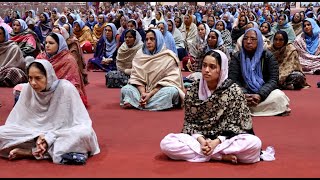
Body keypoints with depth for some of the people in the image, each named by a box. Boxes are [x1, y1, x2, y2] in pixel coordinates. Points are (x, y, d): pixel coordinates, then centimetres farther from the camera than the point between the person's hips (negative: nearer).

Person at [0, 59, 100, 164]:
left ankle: (29, 152, -23)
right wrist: (38, 136, -22)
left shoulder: (66, 88, -18)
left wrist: (49, 138, -23)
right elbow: (20, 119, -3)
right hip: (34, 133, 2)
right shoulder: (27, 89, -7)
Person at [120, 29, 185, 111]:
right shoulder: (140, 54, 1)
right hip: (143, 89, 2)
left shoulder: (169, 57, -8)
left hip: (161, 90, -2)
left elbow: (169, 80, -13)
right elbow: (137, 77, -3)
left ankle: (135, 103, -33)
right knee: (125, 89, -19)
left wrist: (150, 94, -22)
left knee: (173, 91, -35)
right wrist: (143, 93, -22)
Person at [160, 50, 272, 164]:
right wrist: (200, 139, -18)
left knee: (254, 143, -32)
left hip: (226, 139, -2)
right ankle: (222, 156, -21)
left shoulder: (234, 91, -8)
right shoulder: (193, 90, -2)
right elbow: (189, 122, 1)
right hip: (199, 138, 2)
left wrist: (217, 141, -22)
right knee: (166, 143, -26)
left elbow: (235, 124, -7)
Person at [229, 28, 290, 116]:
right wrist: (244, 95, -30)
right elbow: (233, 80, -9)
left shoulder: (268, 56, -2)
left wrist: (260, 95, -30)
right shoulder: (236, 57, 0)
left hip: (263, 93, -1)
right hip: (244, 94, 1)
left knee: (279, 96, -31)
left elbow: (273, 80, -11)